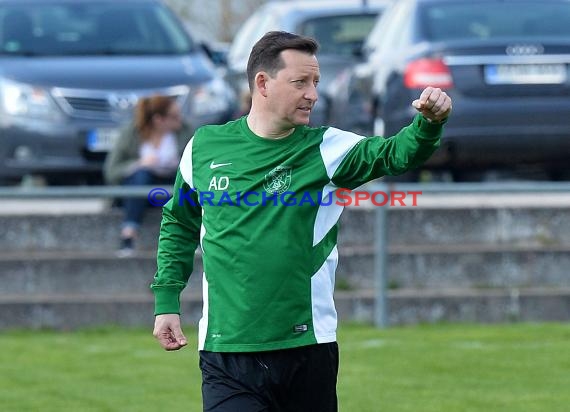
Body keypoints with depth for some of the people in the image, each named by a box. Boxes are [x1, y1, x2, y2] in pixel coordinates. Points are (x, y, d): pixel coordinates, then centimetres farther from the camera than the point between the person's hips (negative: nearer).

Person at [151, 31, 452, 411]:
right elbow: (179, 224, 19)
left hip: (308, 350, 0)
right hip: (225, 351, 0)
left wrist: (429, 123, -37)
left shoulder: (325, 149, -1)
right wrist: (166, 301, 12)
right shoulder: (205, 146, 4)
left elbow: (397, 154, -17)